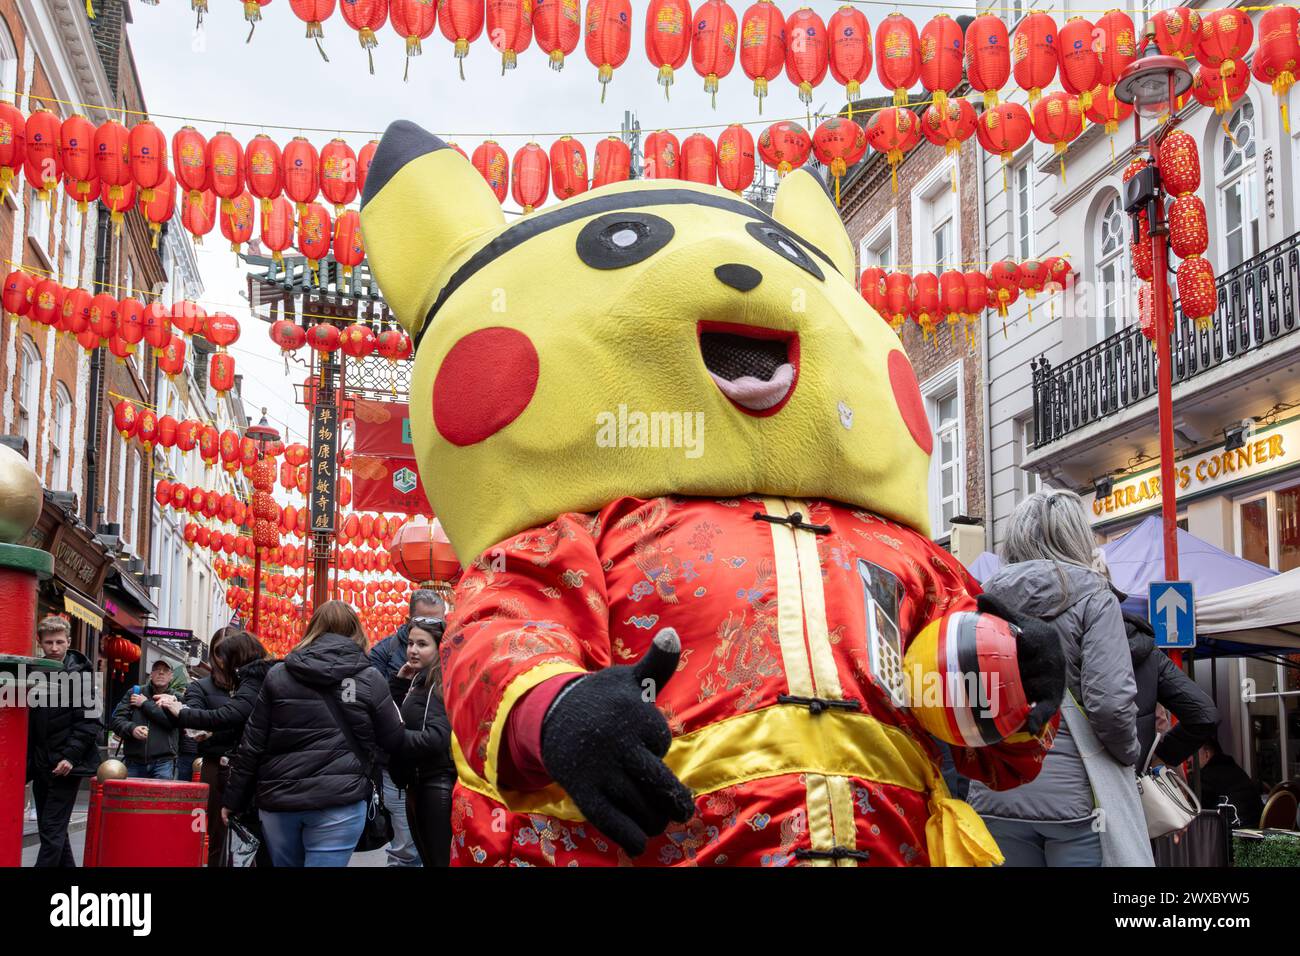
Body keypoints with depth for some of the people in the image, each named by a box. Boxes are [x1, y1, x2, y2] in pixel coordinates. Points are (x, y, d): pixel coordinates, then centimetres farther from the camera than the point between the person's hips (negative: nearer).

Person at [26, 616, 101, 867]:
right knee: (50, 829, 11)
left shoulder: (79, 674, -6)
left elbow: (89, 720, -11)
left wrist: (71, 756, -18)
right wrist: (30, 759, 7)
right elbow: (30, 720, 14)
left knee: (52, 830, -8)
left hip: (67, 765, -6)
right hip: (41, 765, 6)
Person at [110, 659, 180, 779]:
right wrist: (132, 729, -16)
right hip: (134, 760, 2)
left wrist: (145, 704, -4)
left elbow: (172, 719, -11)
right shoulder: (133, 693, 14)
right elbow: (117, 719, 6)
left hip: (163, 762, -2)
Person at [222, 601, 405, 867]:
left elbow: (252, 745, 6)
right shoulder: (370, 679, -1)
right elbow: (393, 740, 7)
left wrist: (233, 799, 15)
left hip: (278, 798, 3)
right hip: (338, 802, -3)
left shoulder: (278, 675, 5)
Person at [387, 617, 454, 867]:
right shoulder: (417, 680, 13)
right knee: (428, 858, 17)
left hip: (439, 784, -9)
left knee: (442, 860, -4)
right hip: (417, 783, 9)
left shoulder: (443, 682, -14)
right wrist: (399, 683, 4)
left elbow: (437, 737, -25)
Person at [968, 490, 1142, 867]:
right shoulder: (1092, 597, -5)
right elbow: (1110, 702, -14)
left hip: (994, 794, 4)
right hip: (1074, 793, -4)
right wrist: (1130, 755, 1)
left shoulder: (984, 599, 7)